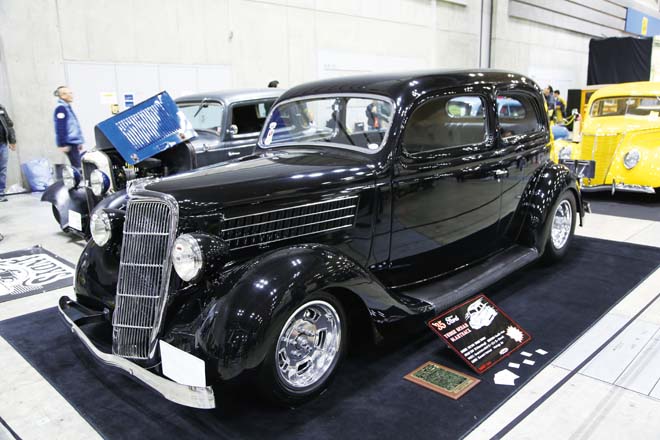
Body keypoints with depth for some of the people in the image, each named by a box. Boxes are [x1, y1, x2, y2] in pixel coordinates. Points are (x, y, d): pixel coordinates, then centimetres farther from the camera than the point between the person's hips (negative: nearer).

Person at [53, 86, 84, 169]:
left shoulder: (67, 107, 17)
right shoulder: (61, 108, -11)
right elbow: (60, 128, -18)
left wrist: (79, 142, 24)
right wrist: (63, 144, -22)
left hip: (73, 141, 9)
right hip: (68, 143, -9)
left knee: (76, 166, 9)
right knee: (77, 166, -12)